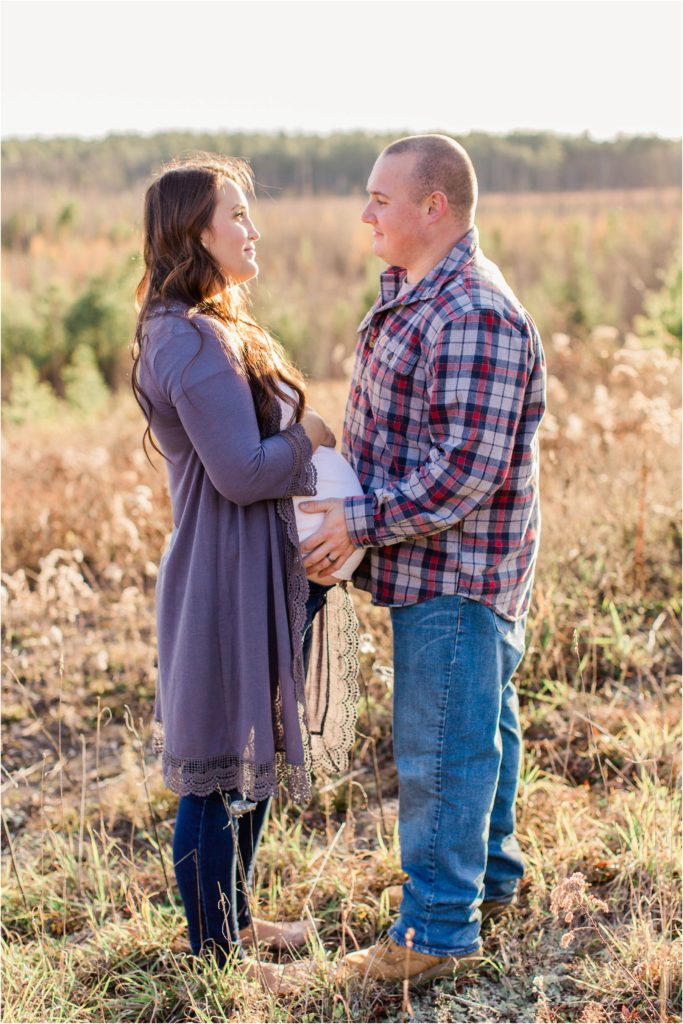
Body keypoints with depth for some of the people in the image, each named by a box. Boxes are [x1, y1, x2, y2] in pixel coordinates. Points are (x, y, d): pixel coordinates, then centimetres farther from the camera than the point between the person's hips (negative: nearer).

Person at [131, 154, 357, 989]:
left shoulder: (213, 327, 13)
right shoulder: (191, 340, -21)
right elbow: (243, 471, -24)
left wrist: (298, 438, 1)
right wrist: (310, 437, -7)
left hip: (255, 570, 11)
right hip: (223, 576, -11)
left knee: (253, 758, 21)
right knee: (218, 773, 3)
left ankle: (234, 917, 38)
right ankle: (214, 953, 18)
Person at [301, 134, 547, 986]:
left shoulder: (475, 316, -23)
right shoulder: (411, 293, 11)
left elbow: (469, 466, -27)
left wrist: (364, 522, -21)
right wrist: (354, 514, 12)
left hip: (454, 569, -10)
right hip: (439, 561, 10)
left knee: (442, 744, -3)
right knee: (480, 723, 21)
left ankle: (440, 930, 8)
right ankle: (490, 875, 37)